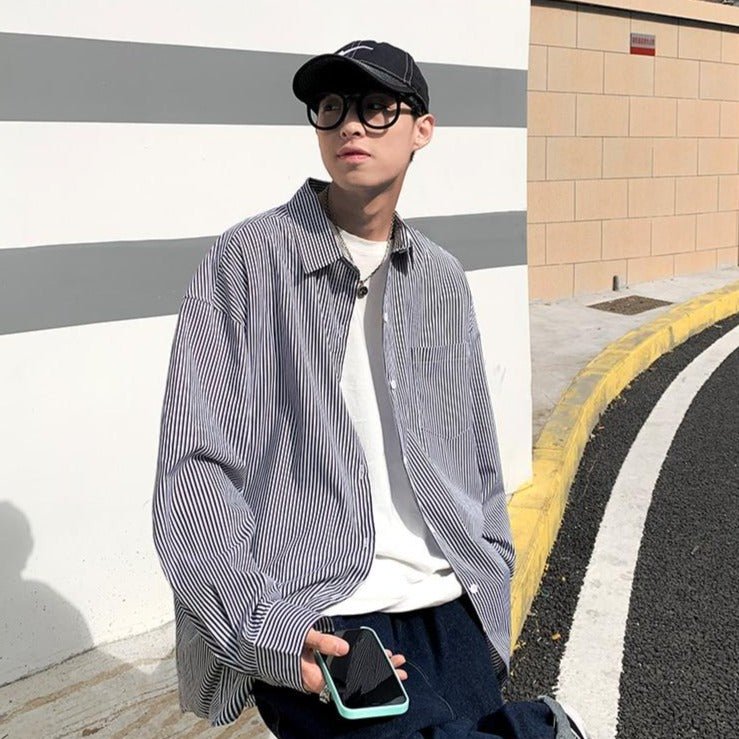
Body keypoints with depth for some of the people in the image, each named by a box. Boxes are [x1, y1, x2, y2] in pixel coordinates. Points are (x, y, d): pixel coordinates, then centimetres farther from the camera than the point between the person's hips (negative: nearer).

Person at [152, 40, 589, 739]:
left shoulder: (442, 280, 12)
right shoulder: (249, 258, -4)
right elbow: (194, 465, -9)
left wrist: (489, 596, 11)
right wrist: (265, 627, -19)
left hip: (446, 605, 5)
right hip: (306, 624, -4)